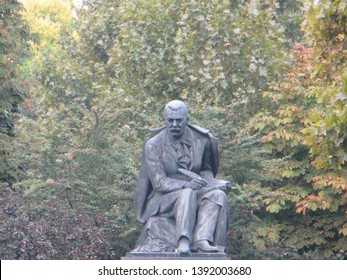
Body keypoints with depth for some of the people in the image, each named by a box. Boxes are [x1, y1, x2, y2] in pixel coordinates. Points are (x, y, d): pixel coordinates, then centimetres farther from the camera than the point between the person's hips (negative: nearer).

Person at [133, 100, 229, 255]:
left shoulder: (201, 140, 4)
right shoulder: (153, 145, -6)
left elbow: (207, 169, 20)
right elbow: (159, 182, -12)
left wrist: (205, 182, -5)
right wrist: (187, 185, -28)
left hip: (195, 195, 4)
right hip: (164, 199, -4)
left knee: (218, 195, -25)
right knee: (187, 194, -35)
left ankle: (202, 239, -42)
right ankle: (183, 241, -47)